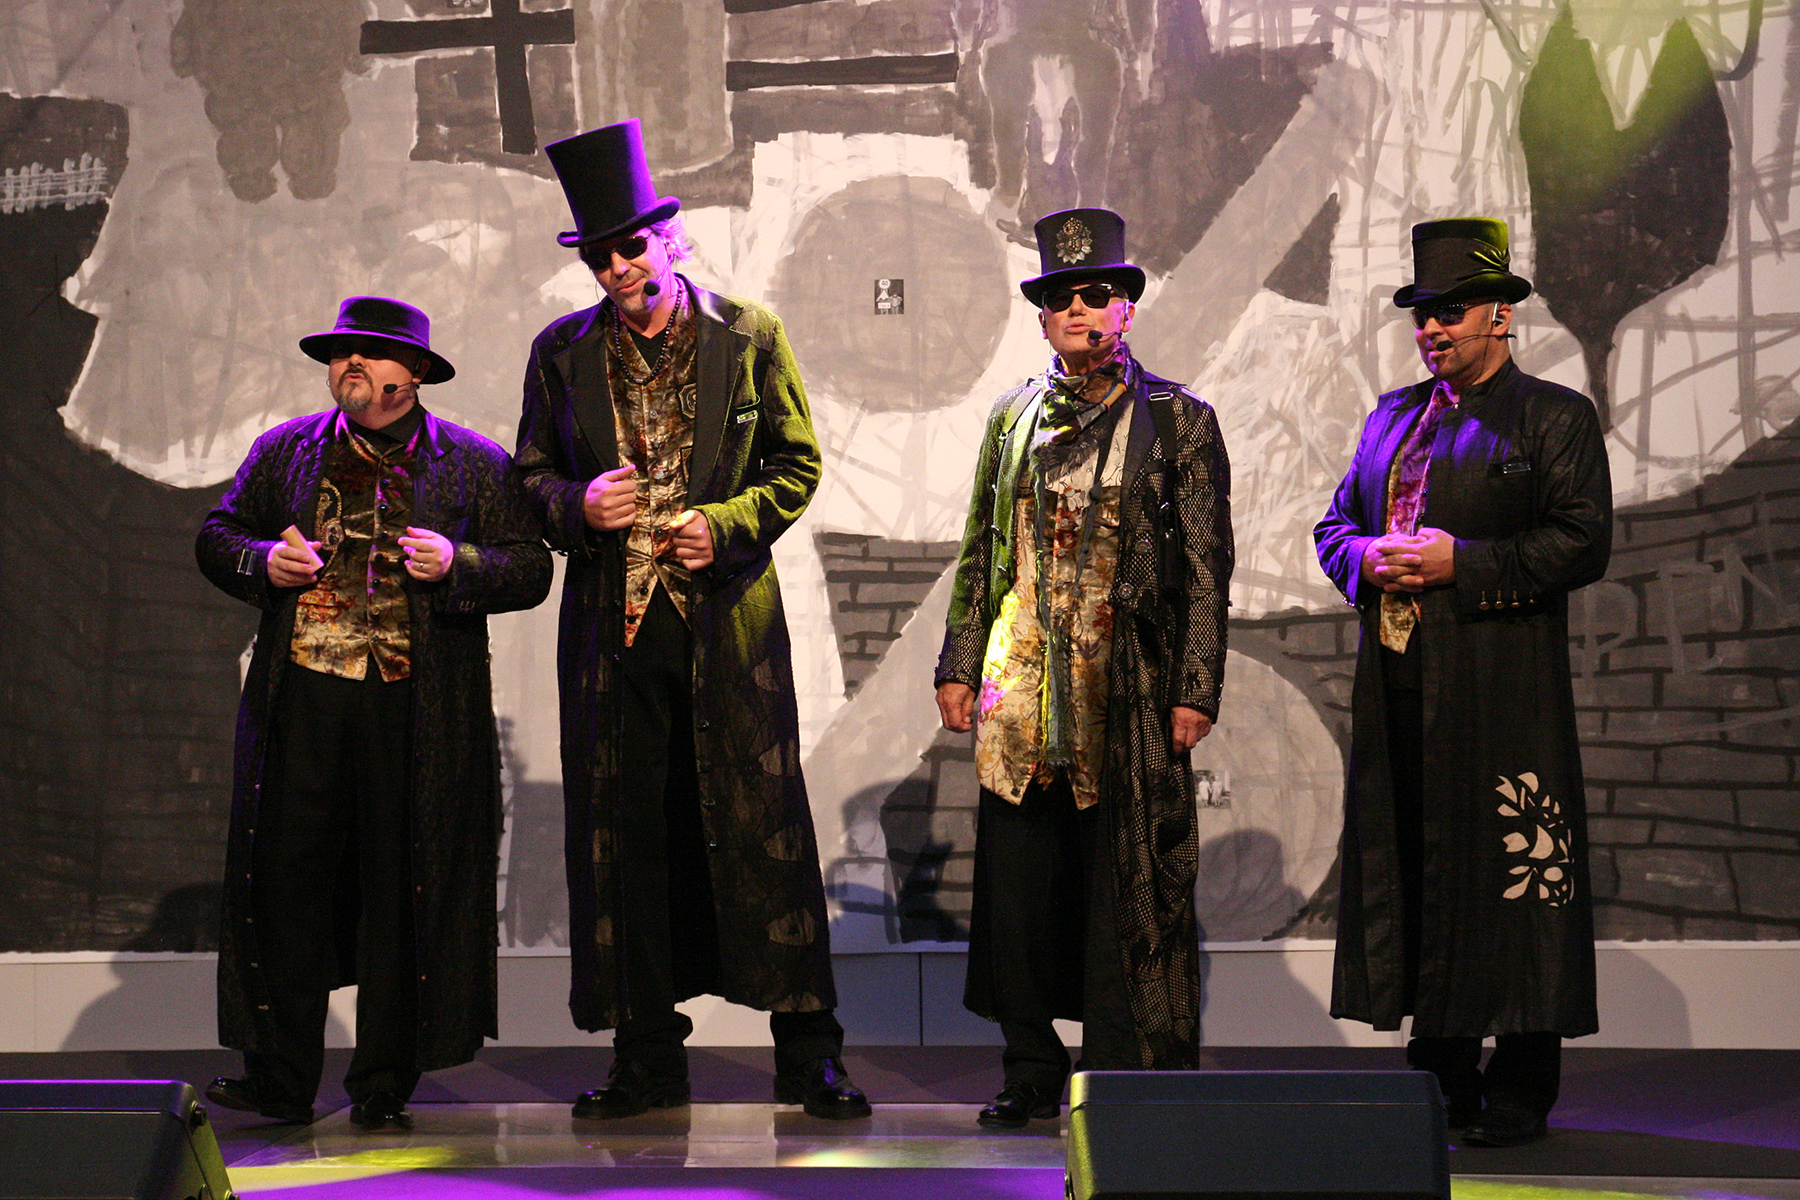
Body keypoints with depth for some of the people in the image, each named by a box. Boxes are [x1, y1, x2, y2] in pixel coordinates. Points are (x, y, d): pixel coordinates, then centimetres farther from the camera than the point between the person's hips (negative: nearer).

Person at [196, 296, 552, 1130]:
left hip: (418, 710, -2)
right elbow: (216, 537, 19)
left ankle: (385, 1084, 12)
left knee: (406, 889, 1)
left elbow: (529, 568, 5)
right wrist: (264, 561, -2)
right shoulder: (284, 452, 15)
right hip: (300, 698, 2)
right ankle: (281, 1081, 13)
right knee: (285, 878, 1)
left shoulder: (473, 464, 8)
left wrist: (457, 564, -13)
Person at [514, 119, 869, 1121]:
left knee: (762, 826, -3)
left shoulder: (751, 335, 3)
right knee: (625, 838, 4)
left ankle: (808, 1049, 6)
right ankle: (648, 1058, 14)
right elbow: (532, 475, 15)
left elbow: (799, 463, 6)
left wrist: (727, 523, -9)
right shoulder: (561, 352, 9)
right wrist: (577, 507, -7)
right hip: (612, 627, 2)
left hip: (730, 620, -2)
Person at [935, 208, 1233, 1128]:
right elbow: (979, 552, 15)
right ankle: (1032, 1075, 17)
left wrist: (1195, 691, -7)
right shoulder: (1014, 416, 13)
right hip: (1021, 681, 3)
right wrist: (959, 666, 8)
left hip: (1130, 689, -3)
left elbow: (1207, 565, 0)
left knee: (1129, 892, 0)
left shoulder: (1177, 420, 2)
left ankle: (1125, 1081, 10)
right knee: (1018, 886, 5)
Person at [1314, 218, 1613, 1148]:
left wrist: (1462, 562, -15)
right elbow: (1334, 522, 21)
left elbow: (1583, 543, -8)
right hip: (1398, 683, 6)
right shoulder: (1392, 416, 20)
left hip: (1502, 685, -6)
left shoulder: (1554, 416, 1)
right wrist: (1366, 558, -2)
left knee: (1506, 865, -4)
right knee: (1408, 866, 7)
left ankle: (1521, 1090, 4)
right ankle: (1441, 1076, 17)